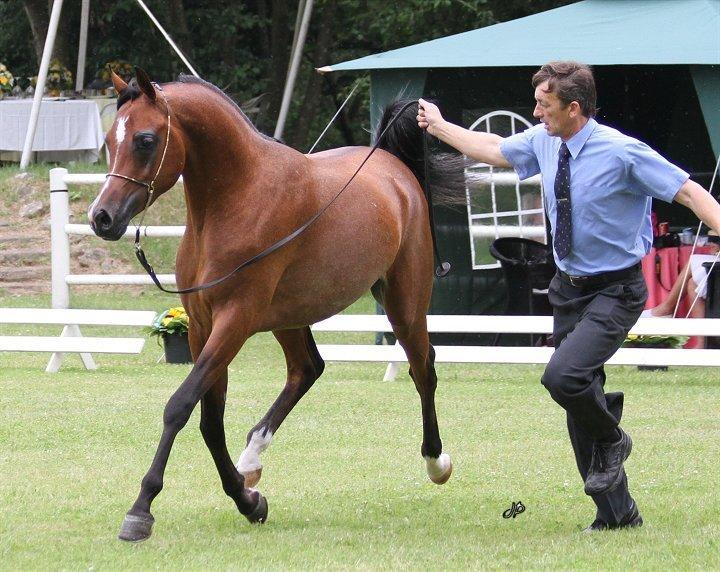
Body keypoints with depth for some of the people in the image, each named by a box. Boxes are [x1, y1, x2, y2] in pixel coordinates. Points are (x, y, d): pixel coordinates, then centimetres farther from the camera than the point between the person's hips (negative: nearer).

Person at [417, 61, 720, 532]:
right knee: (580, 403, 9)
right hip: (569, 289, 7)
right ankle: (616, 513, 21)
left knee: (563, 375, -25)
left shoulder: (622, 152, -19)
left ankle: (611, 440, 6)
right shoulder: (544, 142, -1)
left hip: (615, 292, -7)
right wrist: (439, 127, 23)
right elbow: (493, 150, 18)